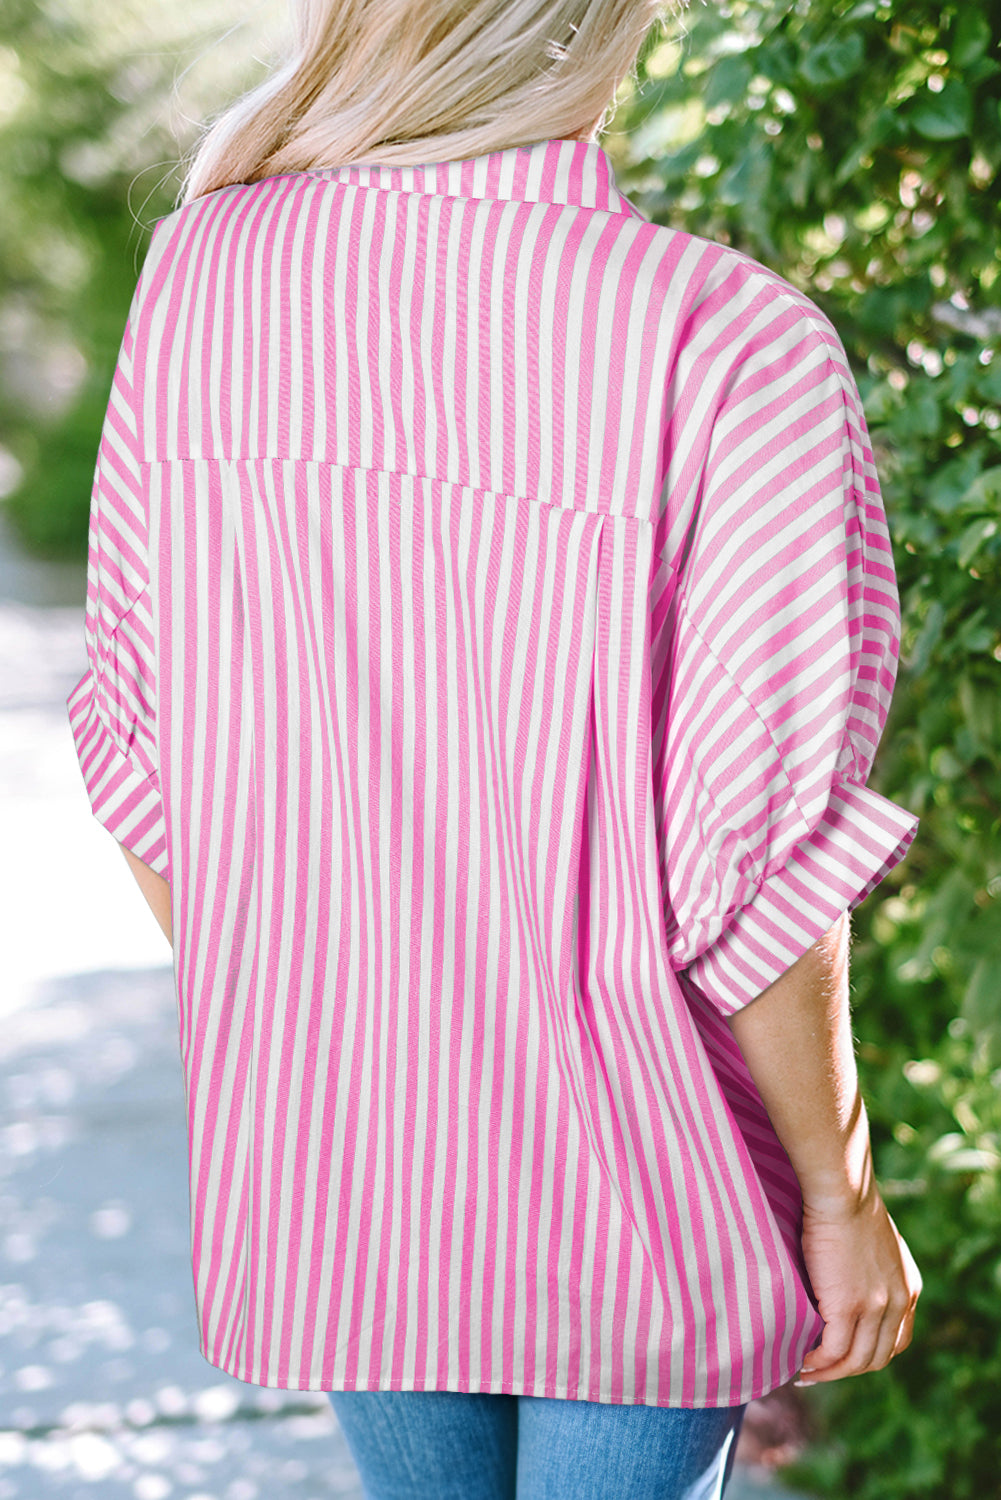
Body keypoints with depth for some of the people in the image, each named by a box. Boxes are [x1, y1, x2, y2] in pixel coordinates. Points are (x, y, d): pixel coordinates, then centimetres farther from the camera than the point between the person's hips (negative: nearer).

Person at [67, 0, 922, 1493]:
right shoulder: (740, 356, -23)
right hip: (628, 1174, -4)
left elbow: (139, 742, -1)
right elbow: (763, 865, -19)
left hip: (331, 1143, 4)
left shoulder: (198, 277, -10)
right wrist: (841, 1194, -3)